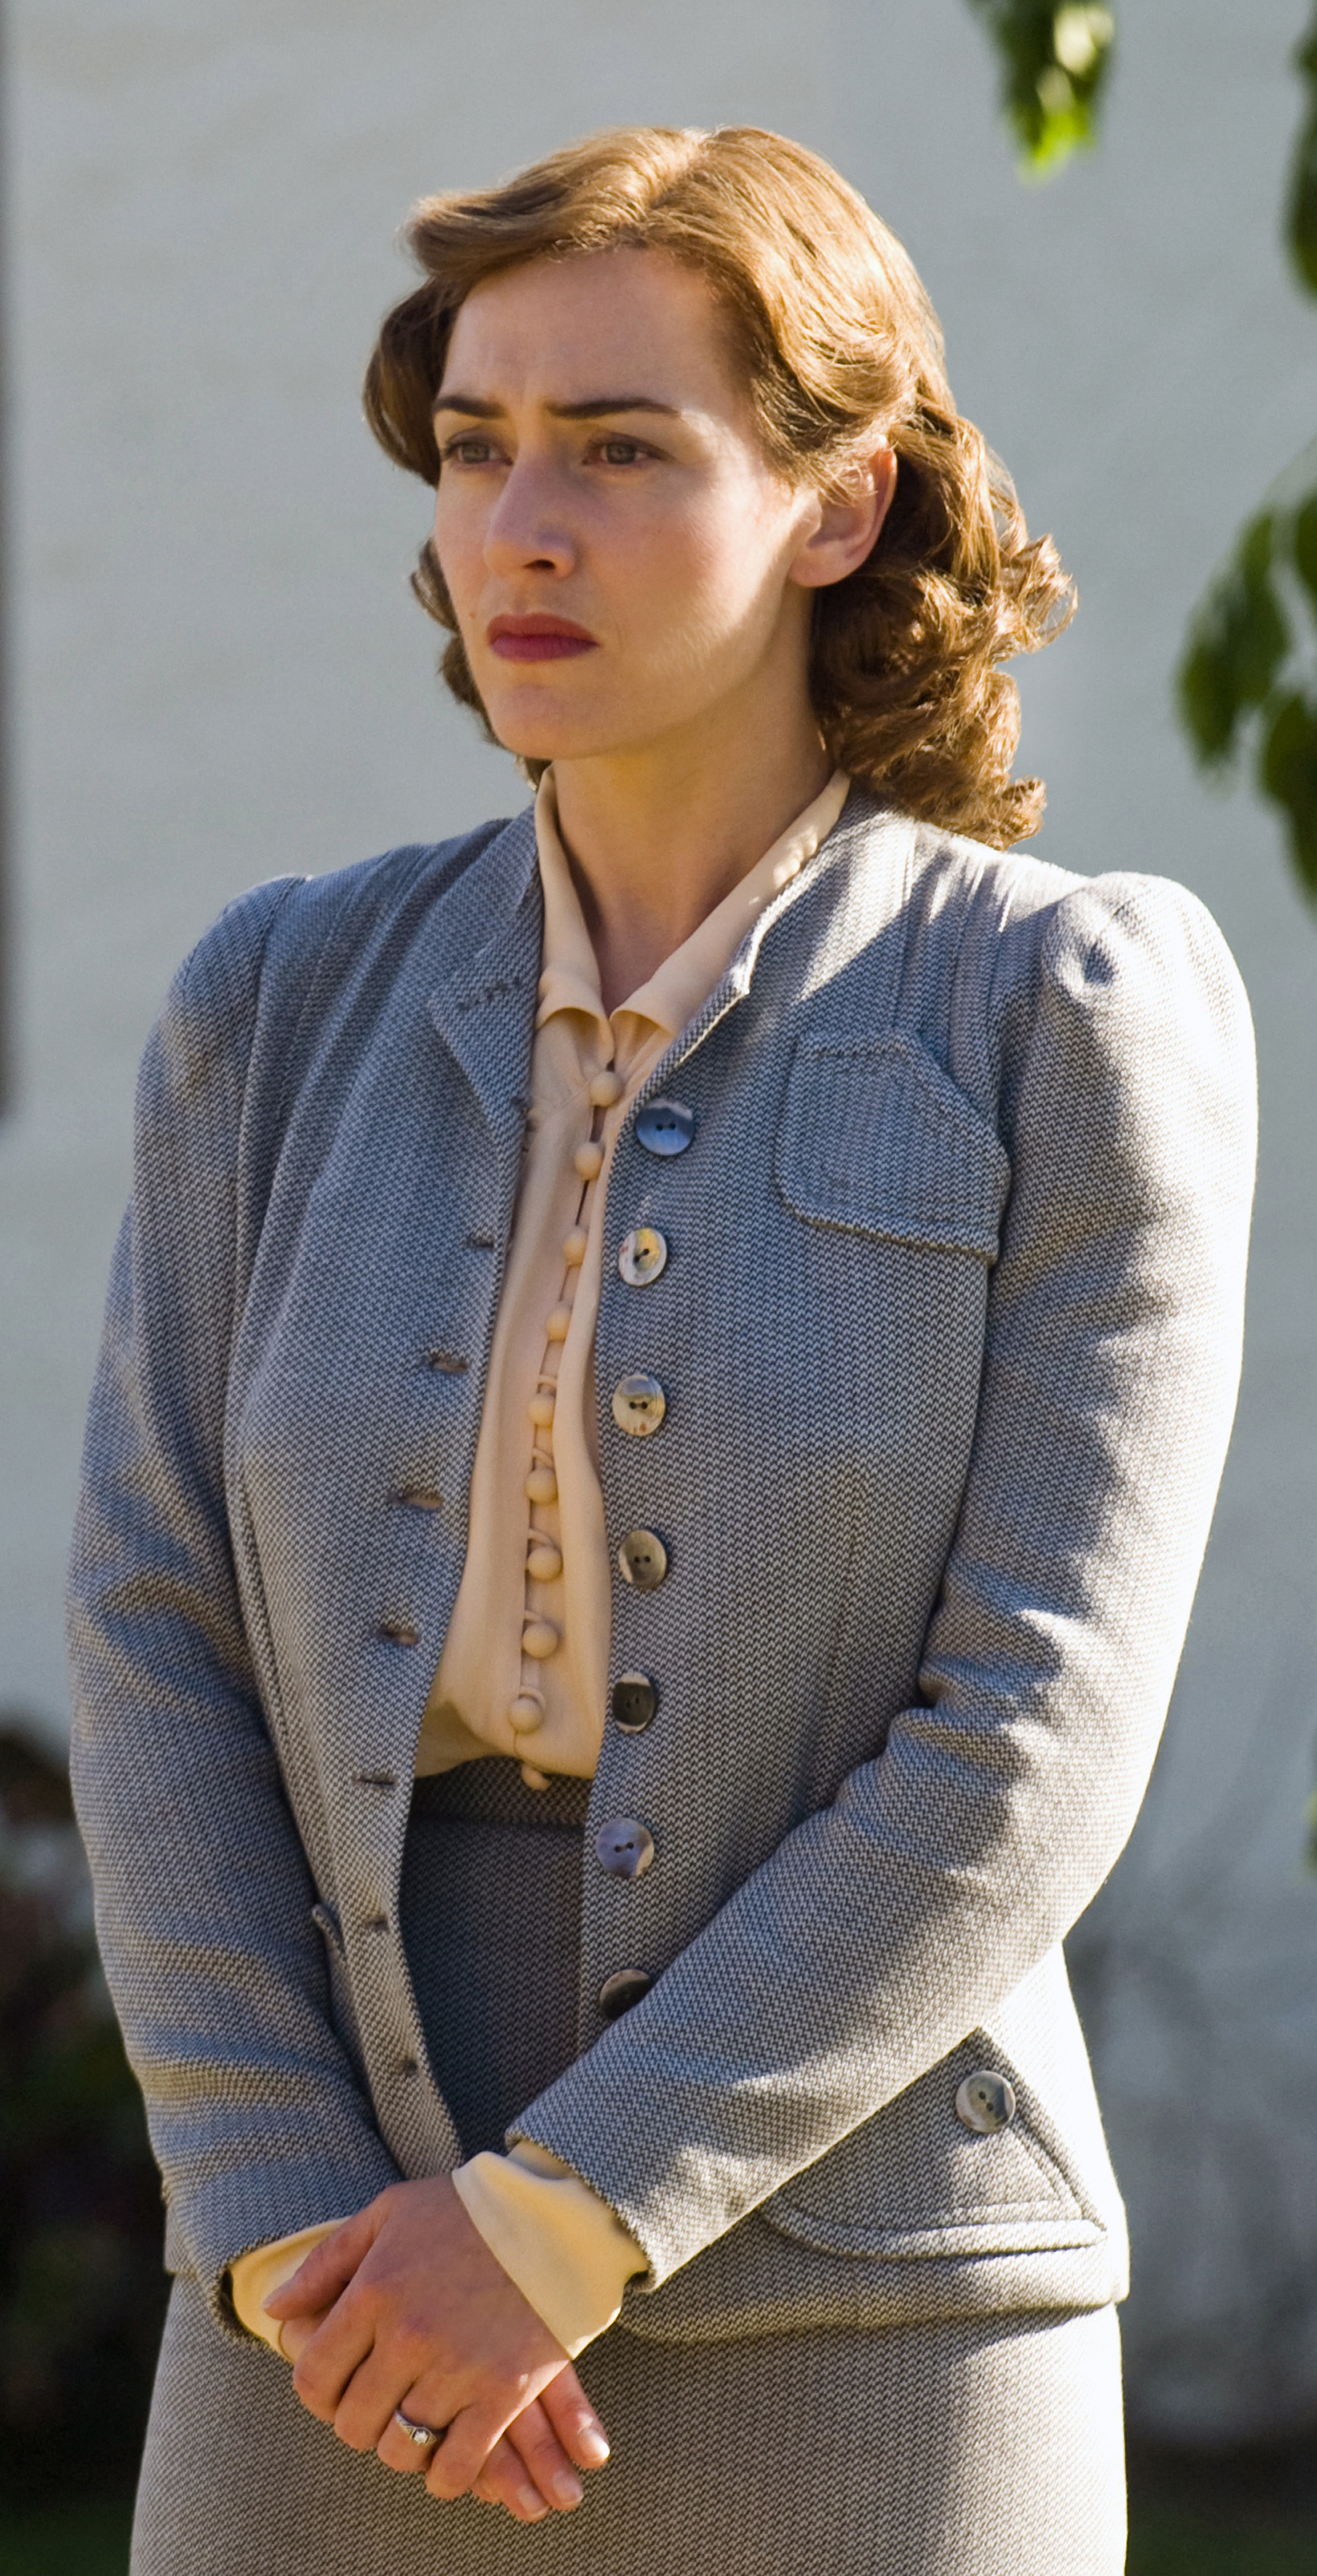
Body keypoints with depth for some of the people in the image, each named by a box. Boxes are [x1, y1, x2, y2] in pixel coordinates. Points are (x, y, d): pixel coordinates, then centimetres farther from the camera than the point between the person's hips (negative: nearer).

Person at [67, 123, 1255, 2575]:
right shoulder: (286, 1010, 6)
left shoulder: (1072, 1013, -5)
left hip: (858, 2346, -3)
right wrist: (293, 2243, -12)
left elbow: (1035, 1738, -12)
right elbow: (164, 1660, 2)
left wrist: (559, 2219, -17)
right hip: (356, 2362, 3)